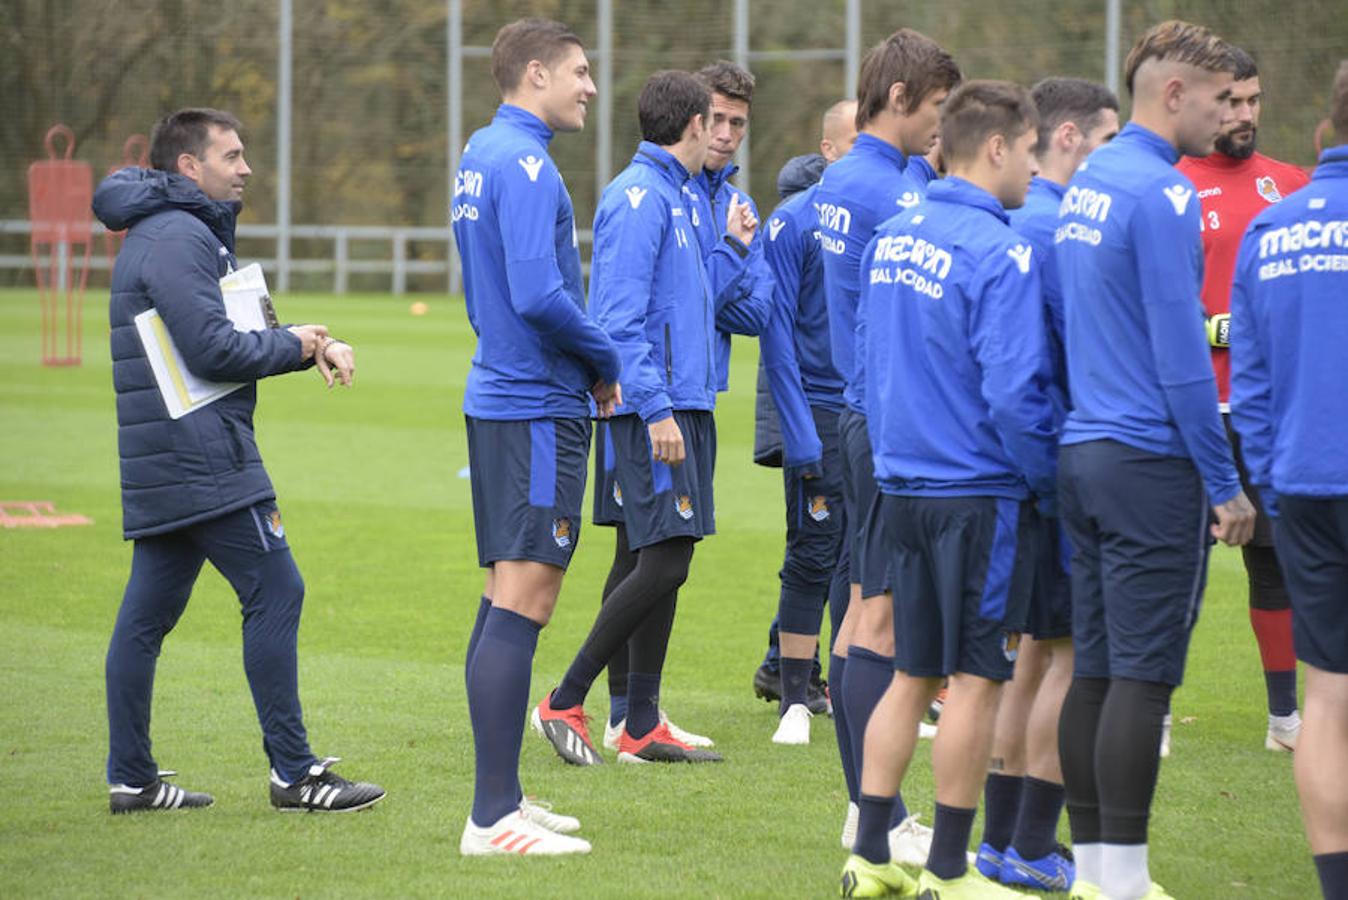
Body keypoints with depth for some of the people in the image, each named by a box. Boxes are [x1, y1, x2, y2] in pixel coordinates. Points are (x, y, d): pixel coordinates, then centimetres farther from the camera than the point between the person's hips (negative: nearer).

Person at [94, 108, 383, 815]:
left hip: (159, 462, 11)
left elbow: (238, 336, 21)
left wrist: (317, 344, 5)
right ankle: (294, 772, -7)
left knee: (148, 612, 9)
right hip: (202, 458, -11)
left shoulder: (187, 234, 22)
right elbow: (213, 350, -20)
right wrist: (295, 345, -5)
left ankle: (130, 777, 11)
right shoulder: (177, 238, -12)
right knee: (274, 592, -8)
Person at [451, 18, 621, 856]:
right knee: (522, 603, -10)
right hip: (538, 408, -10)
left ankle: (501, 796, 19)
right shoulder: (524, 165, -15)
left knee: (508, 600, 14)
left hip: (500, 399, 10)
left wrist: (585, 361, 12)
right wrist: (606, 363, -8)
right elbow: (538, 294, -24)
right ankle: (494, 818, -12)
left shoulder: (481, 155, 14)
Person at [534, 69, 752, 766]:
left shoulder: (670, 196, 18)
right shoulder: (639, 197, -12)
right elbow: (622, 316, -19)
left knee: (666, 564, 9)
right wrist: (656, 410, -23)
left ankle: (642, 726, 11)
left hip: (682, 406, 10)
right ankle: (566, 702, -7)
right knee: (664, 561, -13)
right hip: (653, 405, -10)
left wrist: (732, 246, 22)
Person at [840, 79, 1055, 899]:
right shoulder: (1001, 255, -17)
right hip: (980, 492, -8)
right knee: (978, 679, 1)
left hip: (903, 485, 8)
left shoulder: (891, 239, 8)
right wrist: (1048, 486, -7)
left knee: (912, 675, 14)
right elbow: (1013, 392, -20)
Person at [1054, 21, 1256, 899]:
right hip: (1151, 462, -9)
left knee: (1096, 669, 10)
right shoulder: (1160, 191, -14)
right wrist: (1225, 483, -12)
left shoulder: (1088, 181, 14)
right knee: (1143, 675, -6)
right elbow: (1181, 352, -17)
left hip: (1083, 454, 9)